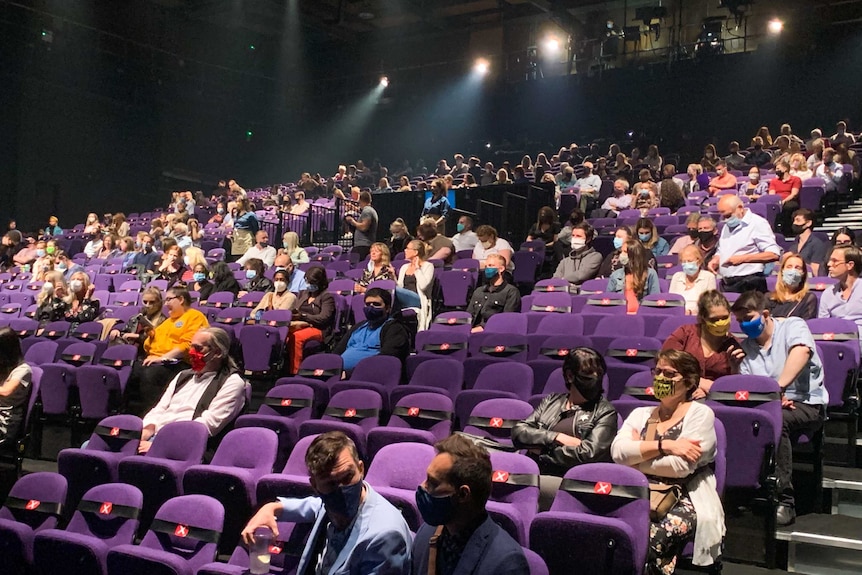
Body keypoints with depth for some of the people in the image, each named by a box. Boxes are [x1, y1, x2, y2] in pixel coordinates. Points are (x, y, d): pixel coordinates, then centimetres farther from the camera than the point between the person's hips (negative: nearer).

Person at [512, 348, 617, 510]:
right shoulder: (551, 401, 21)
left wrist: (544, 450, -1)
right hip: (532, 473, 4)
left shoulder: (605, 412, 8)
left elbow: (589, 453, -6)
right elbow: (518, 431, 9)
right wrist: (556, 437, -5)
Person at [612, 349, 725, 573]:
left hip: (684, 501, -4)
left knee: (649, 537, -34)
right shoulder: (640, 414, 17)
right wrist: (664, 445, -12)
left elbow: (680, 466, -11)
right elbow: (617, 451, -3)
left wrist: (637, 455, -1)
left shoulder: (700, 413, 3)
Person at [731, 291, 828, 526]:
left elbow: (801, 351, -26)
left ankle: (785, 501, -33)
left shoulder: (793, 326, -2)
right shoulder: (746, 346, 14)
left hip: (806, 404, -5)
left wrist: (779, 386, -37)